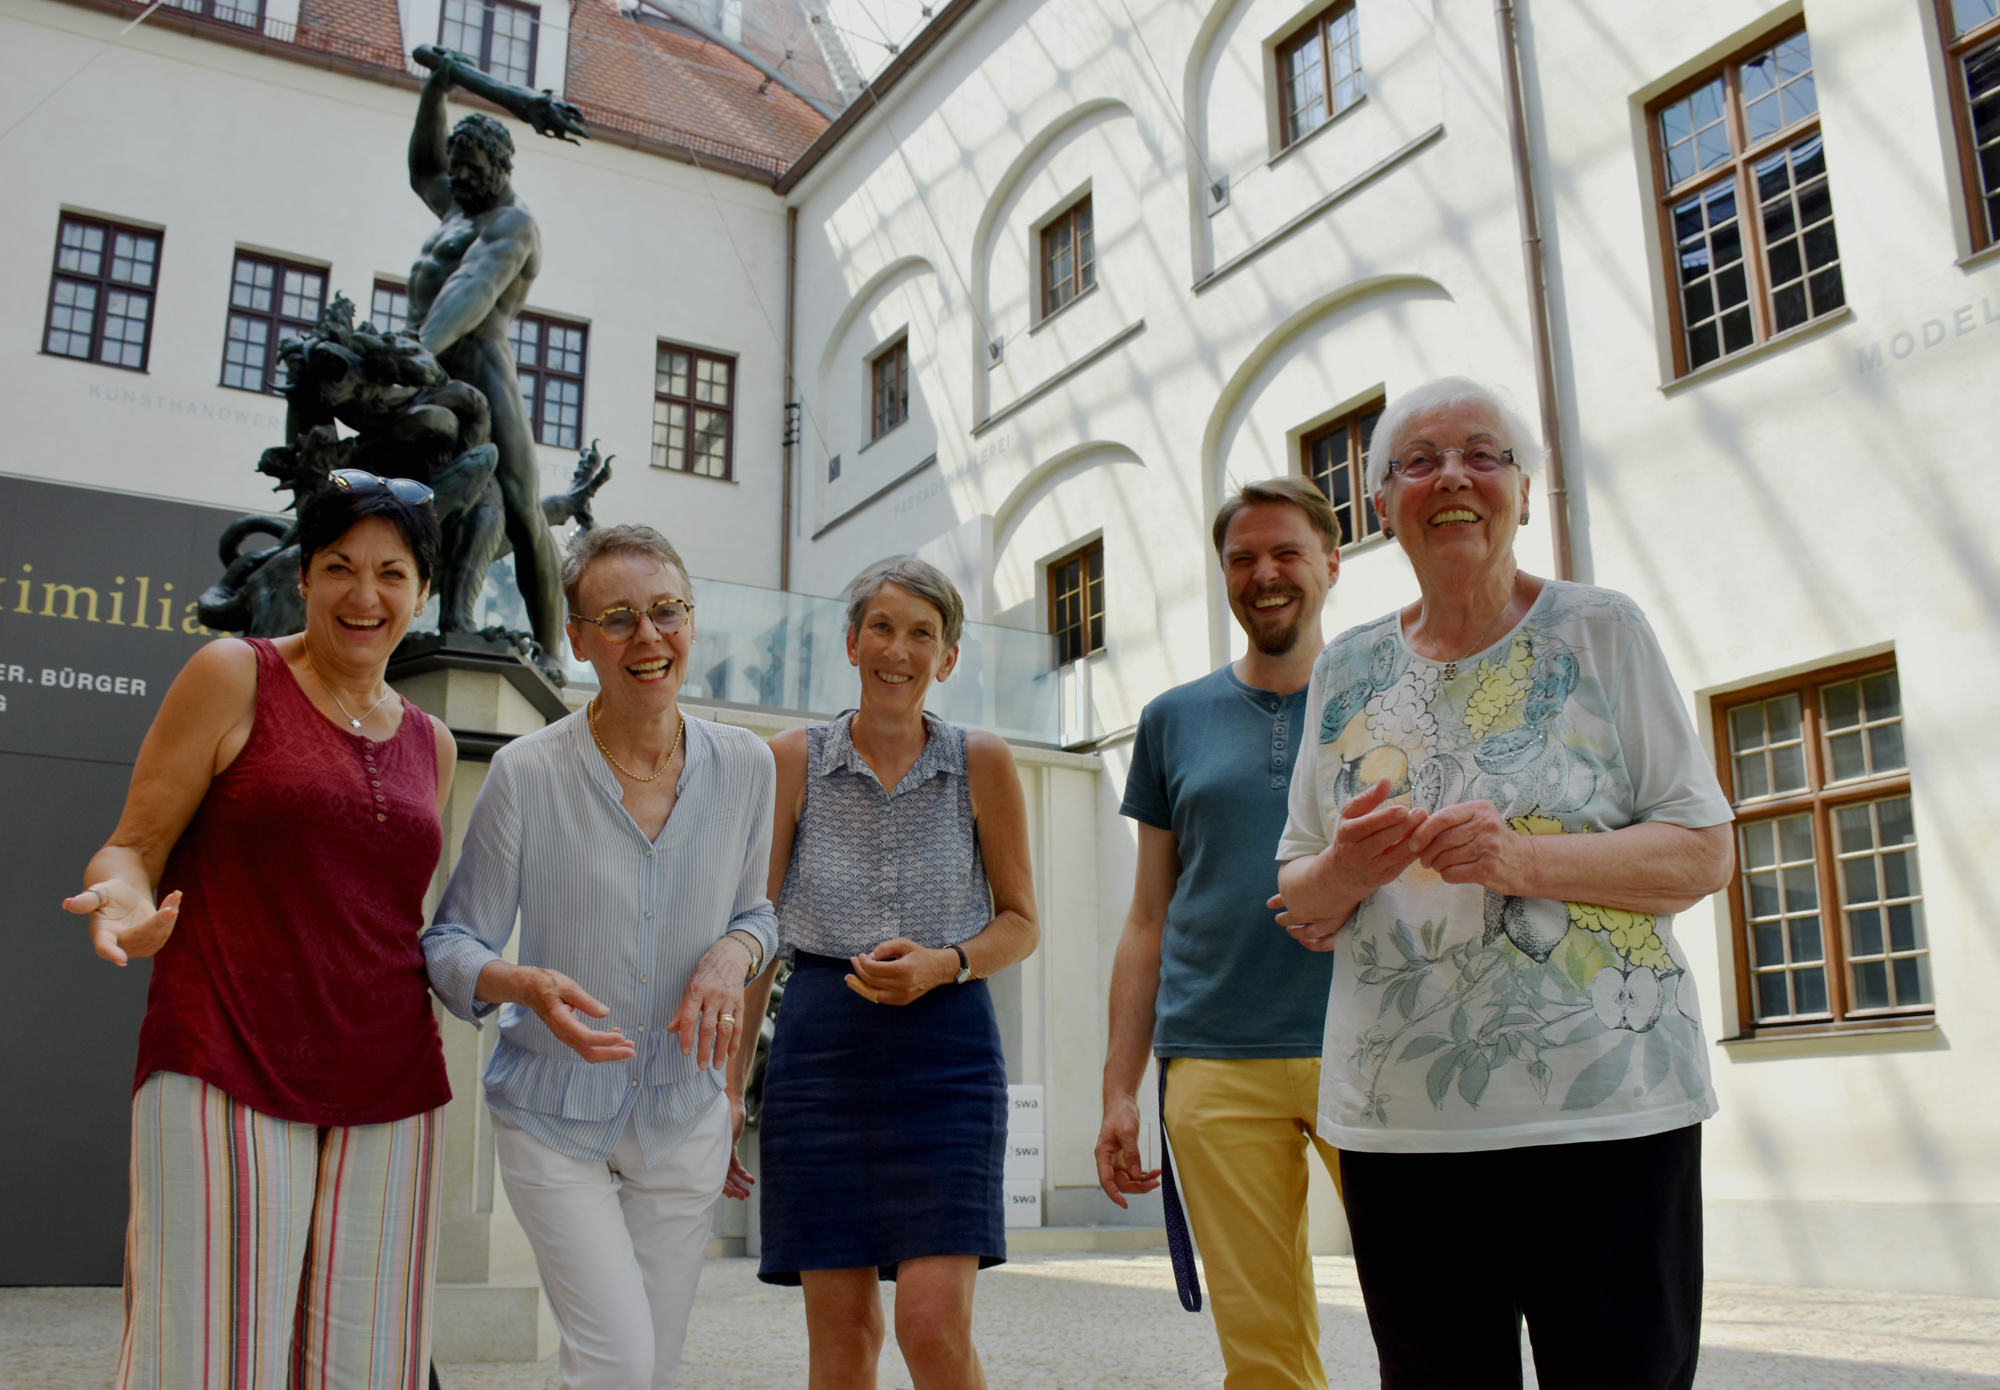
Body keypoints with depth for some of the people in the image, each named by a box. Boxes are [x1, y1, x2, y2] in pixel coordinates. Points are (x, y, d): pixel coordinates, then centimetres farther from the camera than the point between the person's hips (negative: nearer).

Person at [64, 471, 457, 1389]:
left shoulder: (429, 745, 16)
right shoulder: (236, 676, 2)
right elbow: (133, 848, 0)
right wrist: (125, 899, -21)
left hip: (388, 1090, 5)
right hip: (229, 1076, -4)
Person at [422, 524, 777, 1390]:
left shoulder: (743, 766, -5)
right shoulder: (526, 773, -15)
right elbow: (452, 944, -7)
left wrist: (732, 955, -14)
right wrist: (525, 984, -29)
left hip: (682, 1117, 4)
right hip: (553, 1115, -3)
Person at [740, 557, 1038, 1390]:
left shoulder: (982, 765, 2)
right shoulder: (793, 761, 3)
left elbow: (1021, 922, 9)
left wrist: (942, 964, -12)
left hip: (945, 1049, -1)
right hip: (821, 1048, 1)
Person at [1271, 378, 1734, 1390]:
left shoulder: (1601, 632, 3)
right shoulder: (1346, 673, 10)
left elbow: (1704, 854, -1)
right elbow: (1298, 905, 13)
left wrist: (1524, 859, -17)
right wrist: (1343, 872, -11)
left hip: (1606, 1107, -2)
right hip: (1399, 1118, 3)